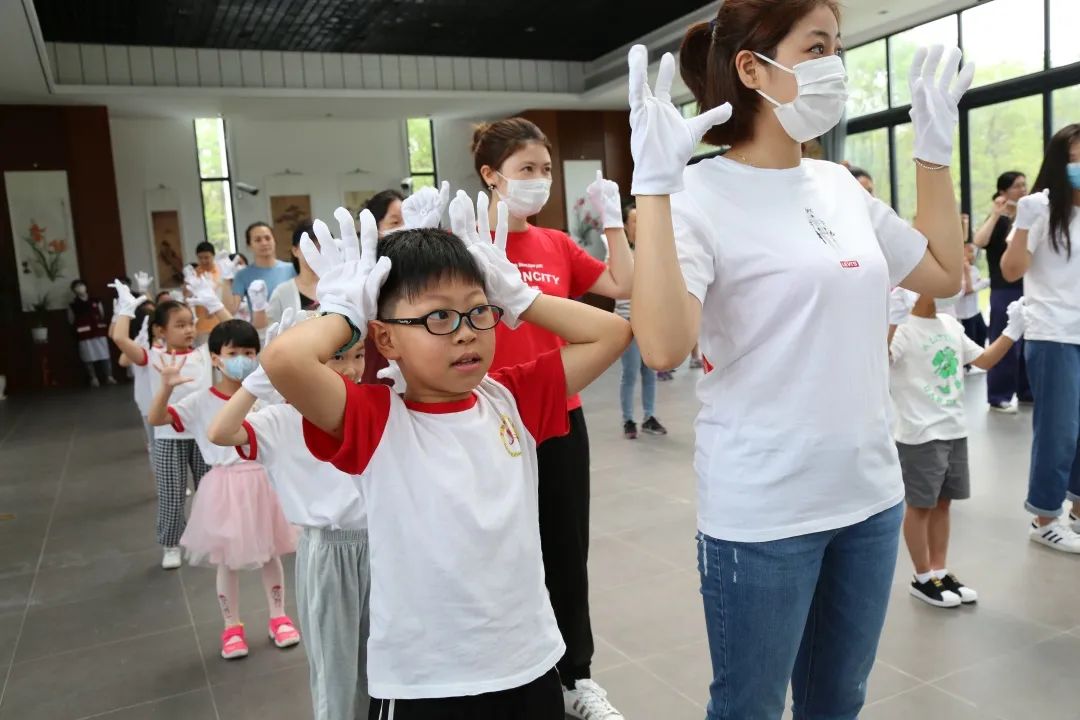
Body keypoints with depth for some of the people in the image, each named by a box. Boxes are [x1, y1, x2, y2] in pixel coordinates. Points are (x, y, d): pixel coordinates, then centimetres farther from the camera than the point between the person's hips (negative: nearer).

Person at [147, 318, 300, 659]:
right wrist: (166, 386, -29)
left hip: (263, 482, 2)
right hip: (226, 488, -1)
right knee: (227, 561, 11)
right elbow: (156, 419, -13)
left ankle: (278, 617, 33)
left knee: (271, 555, 15)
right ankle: (232, 627, 29)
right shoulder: (202, 401, -8)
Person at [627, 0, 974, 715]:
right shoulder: (700, 194, -15)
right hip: (761, 513, -6)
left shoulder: (840, 186, 6)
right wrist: (655, 182, -31)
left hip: (871, 493, 7)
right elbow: (663, 347, -29)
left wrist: (934, 147, 14)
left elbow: (945, 275, 17)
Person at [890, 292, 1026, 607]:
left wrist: (1013, 331, 9)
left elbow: (984, 360, 19)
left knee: (942, 502, 15)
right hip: (919, 435, -7)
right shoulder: (902, 328, -16)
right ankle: (923, 579, 18)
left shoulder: (950, 324, 9)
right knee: (920, 505, 5)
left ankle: (940, 572, 28)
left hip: (954, 430, 8)